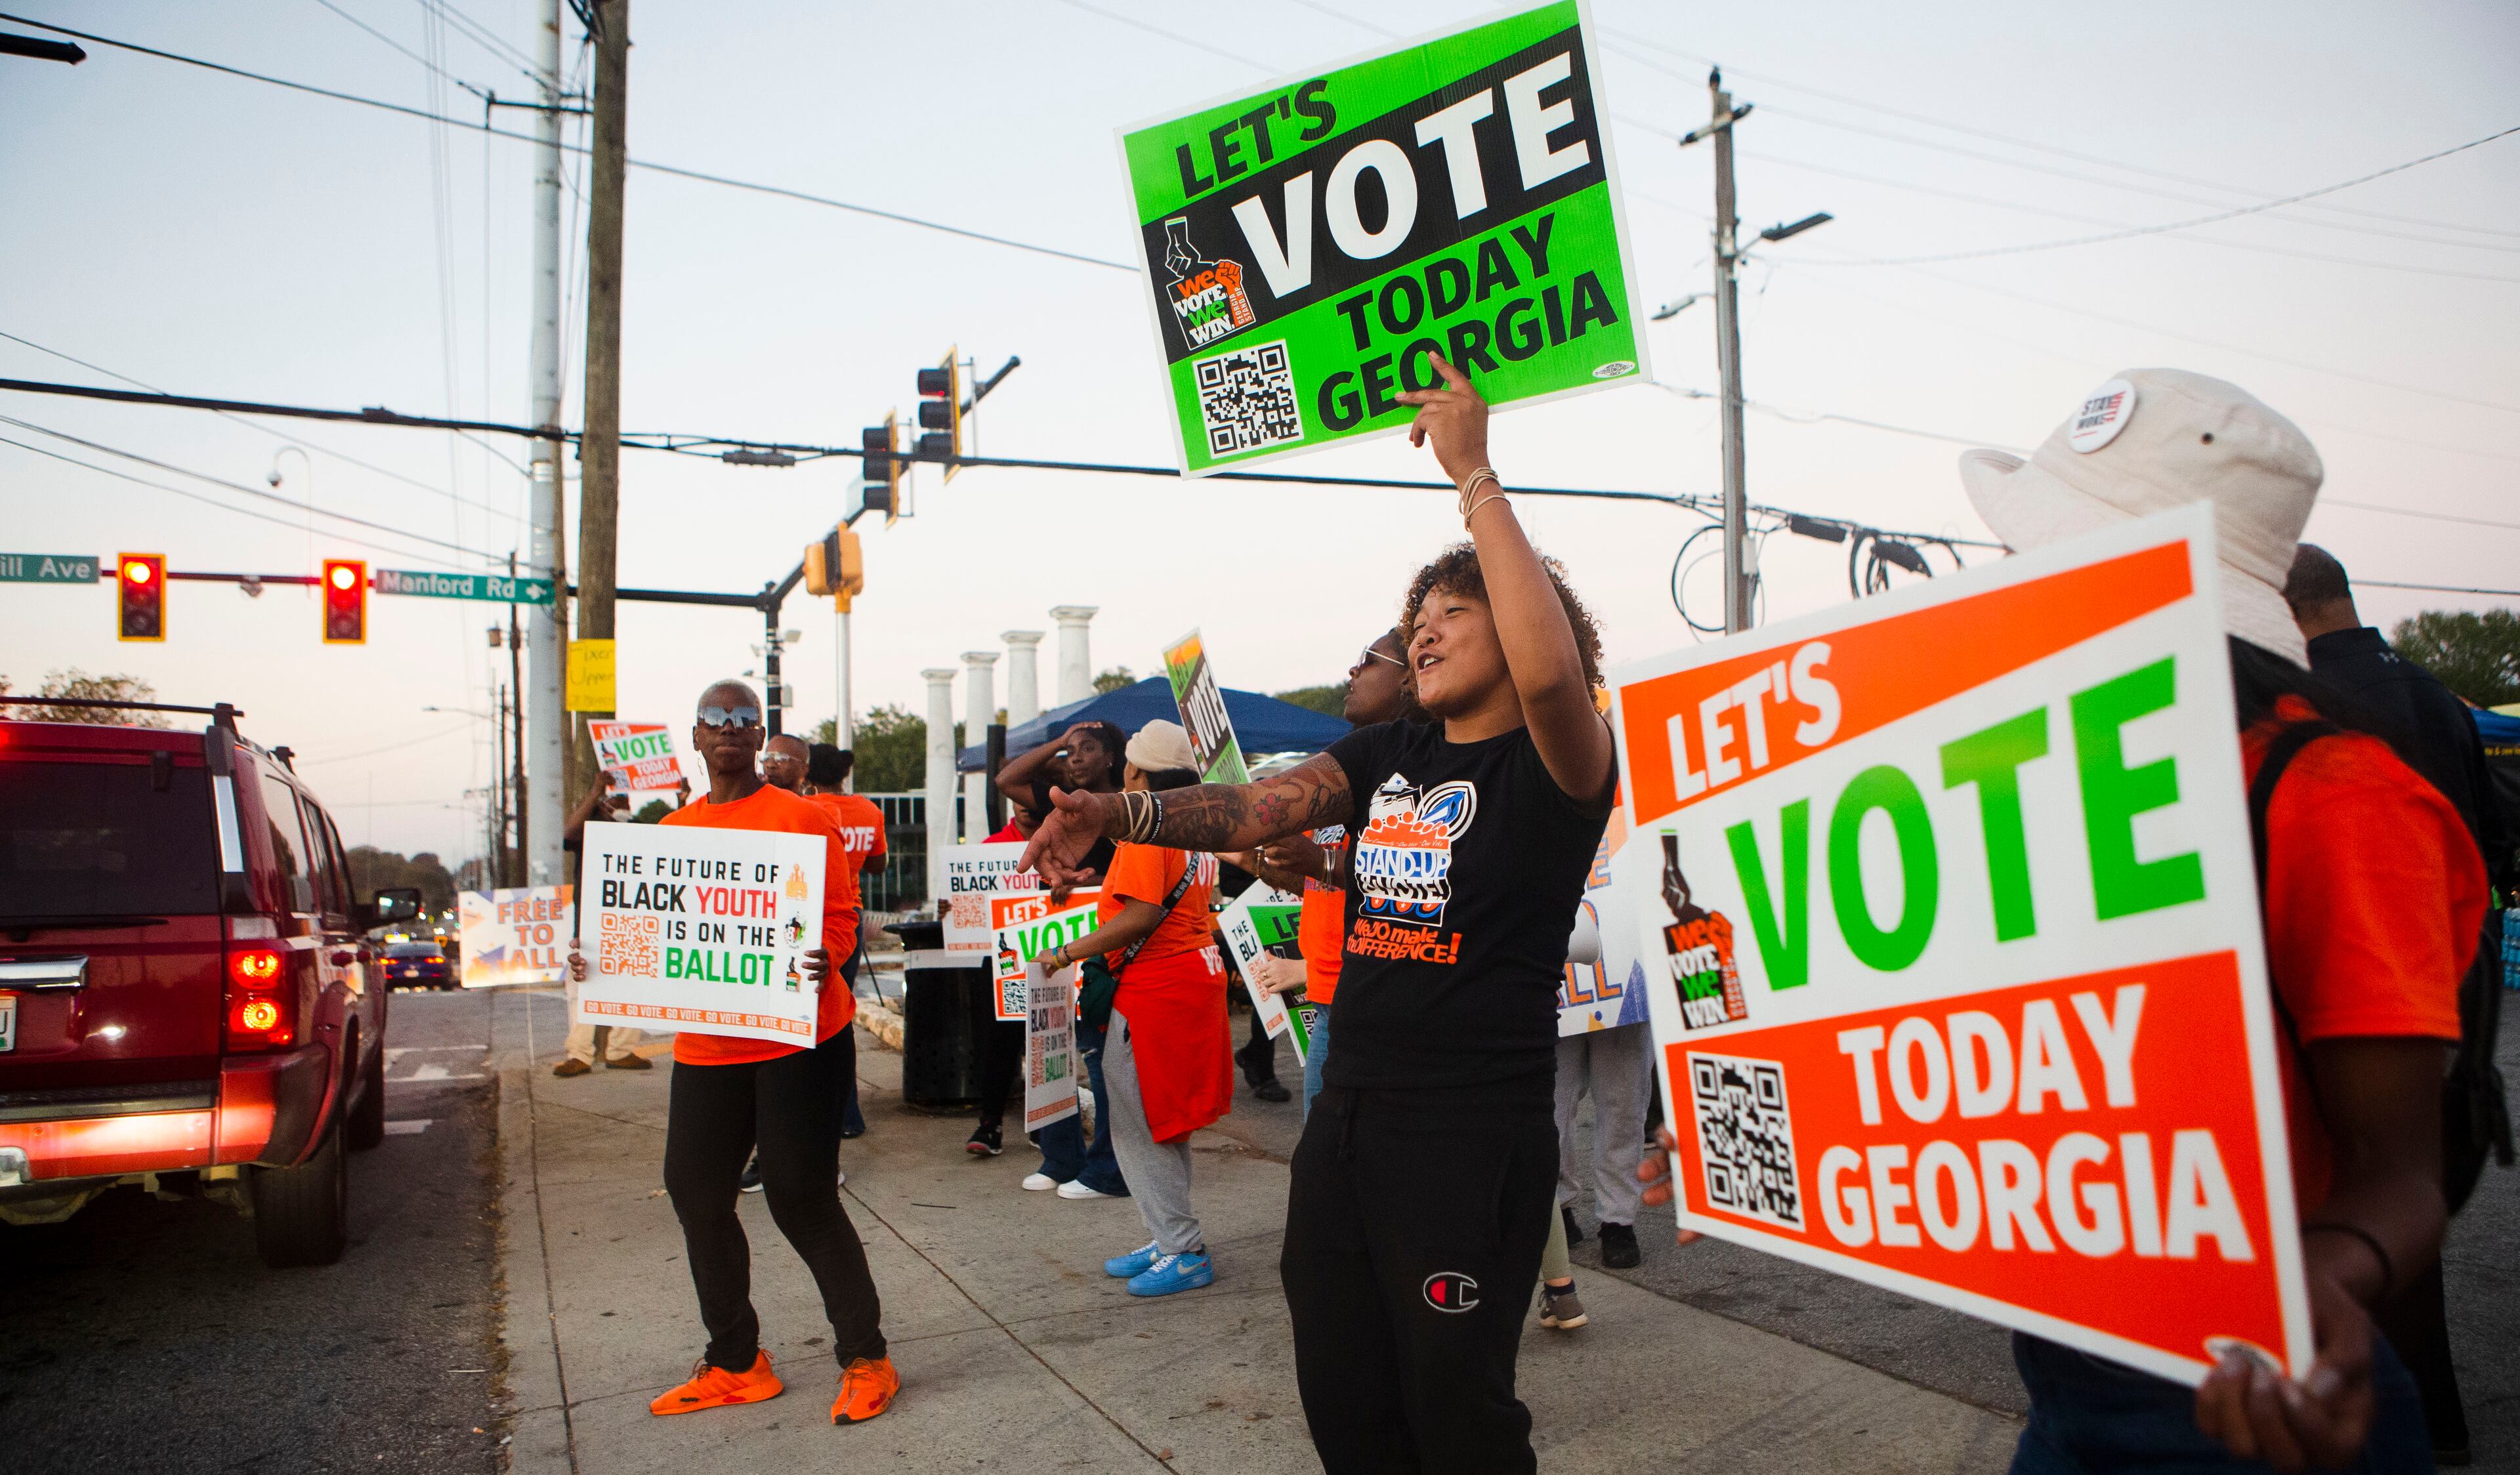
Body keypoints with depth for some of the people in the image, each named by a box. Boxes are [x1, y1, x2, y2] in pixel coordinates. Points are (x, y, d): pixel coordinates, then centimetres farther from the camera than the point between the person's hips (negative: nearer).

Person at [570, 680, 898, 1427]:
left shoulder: (799, 818, -5)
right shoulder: (673, 829, 13)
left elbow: (838, 920, -8)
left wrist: (824, 961, -29)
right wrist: (598, 959, -2)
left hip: (796, 1036, -6)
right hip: (705, 1044, 7)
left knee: (802, 1198, -2)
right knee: (697, 1196, 11)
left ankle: (865, 1360, 15)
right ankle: (735, 1363, 30)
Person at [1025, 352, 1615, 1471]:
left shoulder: (1556, 762, -9)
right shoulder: (1387, 755, 10)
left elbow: (1550, 674, -32)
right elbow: (1264, 806, -2)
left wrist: (1474, 473, -28)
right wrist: (1119, 814, -17)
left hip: (1475, 1134, -6)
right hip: (1347, 1115, 7)